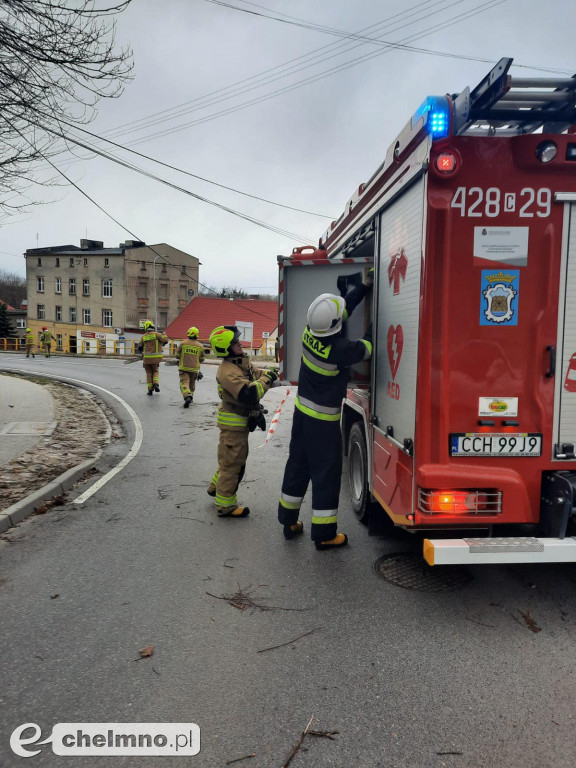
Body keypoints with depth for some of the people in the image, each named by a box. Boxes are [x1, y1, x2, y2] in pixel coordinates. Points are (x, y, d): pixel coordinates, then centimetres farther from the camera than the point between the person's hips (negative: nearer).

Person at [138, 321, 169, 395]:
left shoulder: (144, 336, 6)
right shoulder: (156, 334, -5)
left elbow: (140, 348, 14)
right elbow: (165, 341, -8)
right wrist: (164, 335, 13)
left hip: (147, 357, 2)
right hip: (155, 358, -2)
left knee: (149, 373, 13)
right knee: (155, 371, 16)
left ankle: (150, 390, 7)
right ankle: (156, 384, -10)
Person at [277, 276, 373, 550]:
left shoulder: (310, 332, -6)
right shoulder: (339, 350, -27)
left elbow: (345, 307, 7)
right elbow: (367, 348, -9)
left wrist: (365, 286, 11)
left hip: (302, 411, 8)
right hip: (324, 419, -8)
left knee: (297, 465, 17)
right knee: (326, 473, 3)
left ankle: (289, 522, 31)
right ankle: (324, 535, 13)